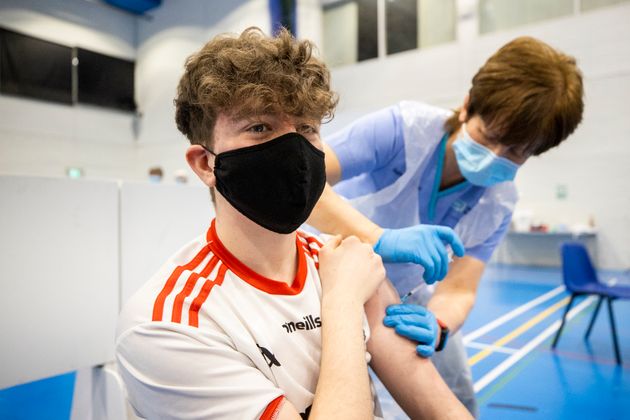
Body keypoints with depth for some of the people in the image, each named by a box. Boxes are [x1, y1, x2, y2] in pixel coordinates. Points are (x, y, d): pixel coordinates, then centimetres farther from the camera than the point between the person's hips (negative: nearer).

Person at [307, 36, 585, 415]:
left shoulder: (499, 202, -15)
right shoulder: (404, 128, -32)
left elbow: (458, 289, -22)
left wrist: (436, 327, -45)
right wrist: (380, 239, -56)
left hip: (405, 293, 5)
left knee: (457, 395, 15)